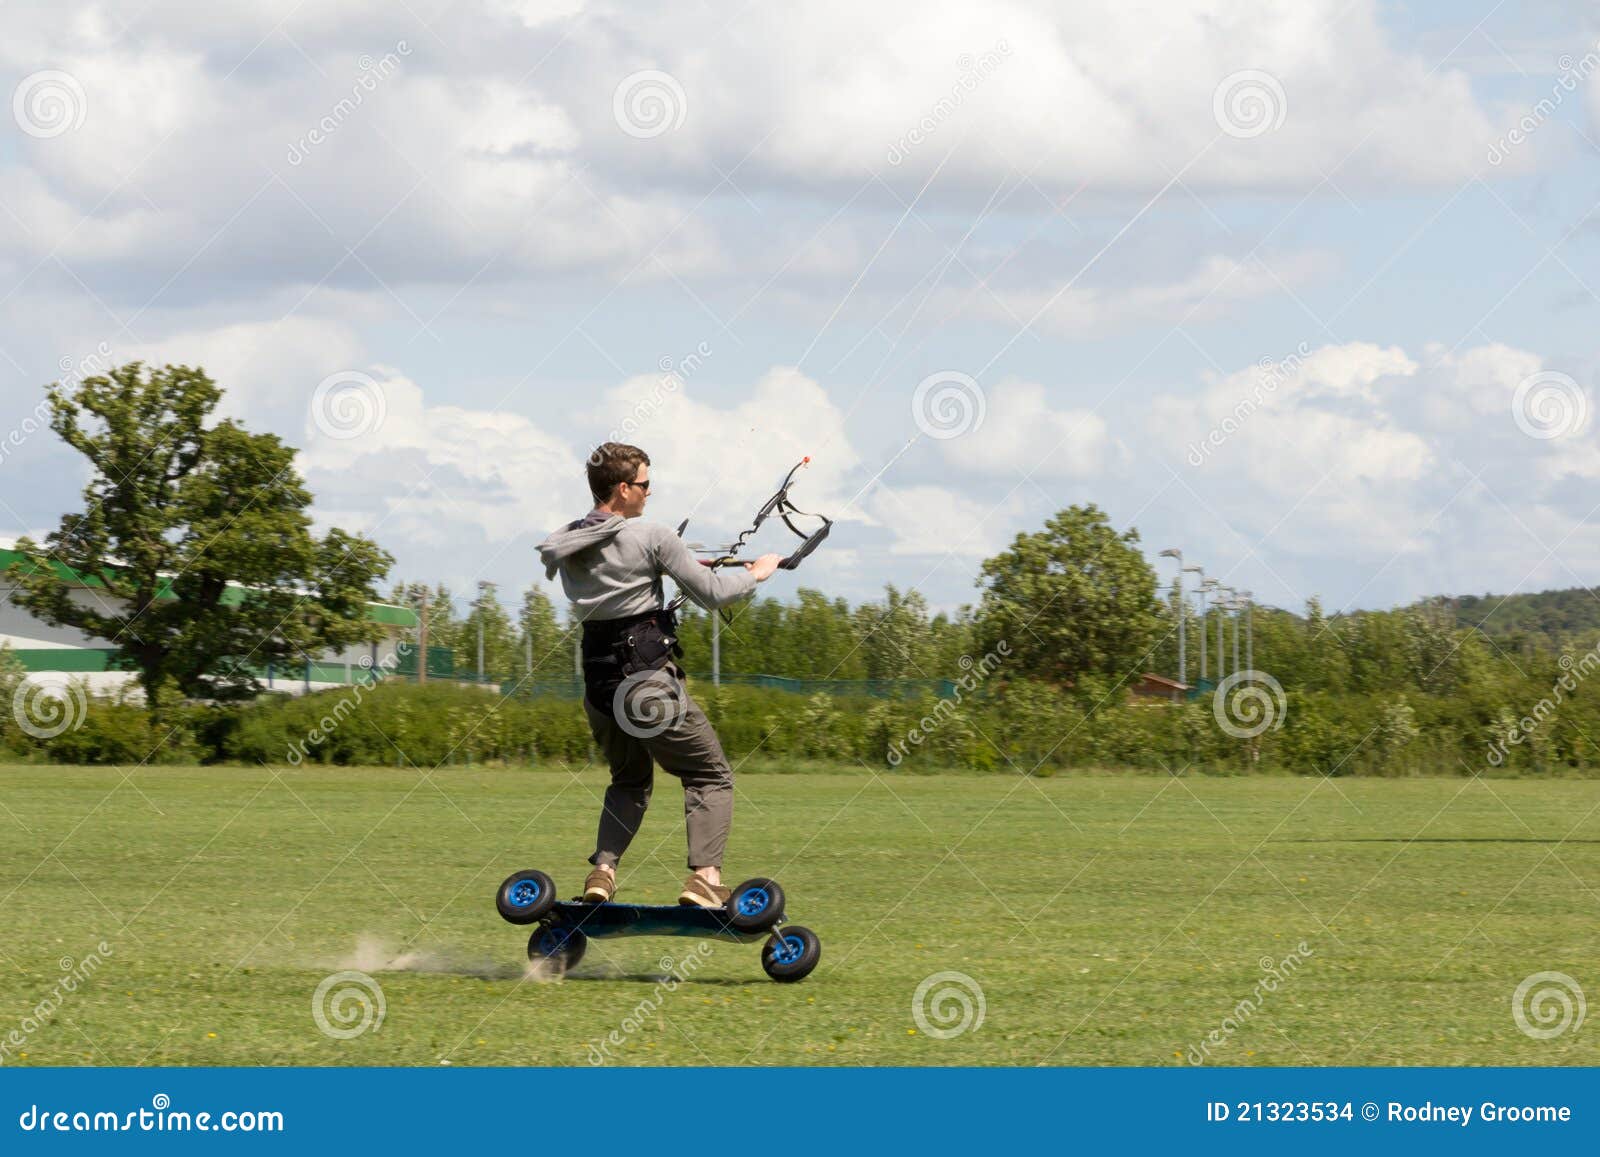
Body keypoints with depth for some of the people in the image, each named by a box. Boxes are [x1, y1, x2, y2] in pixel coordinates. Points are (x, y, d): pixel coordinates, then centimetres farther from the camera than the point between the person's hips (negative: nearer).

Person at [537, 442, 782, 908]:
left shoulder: (562, 545, 7)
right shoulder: (650, 538, -11)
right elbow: (711, 593, -6)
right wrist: (755, 573, 11)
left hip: (598, 688, 6)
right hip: (649, 684, -6)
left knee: (629, 781, 26)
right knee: (711, 777, 6)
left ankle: (602, 869, 8)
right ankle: (705, 876, -11)